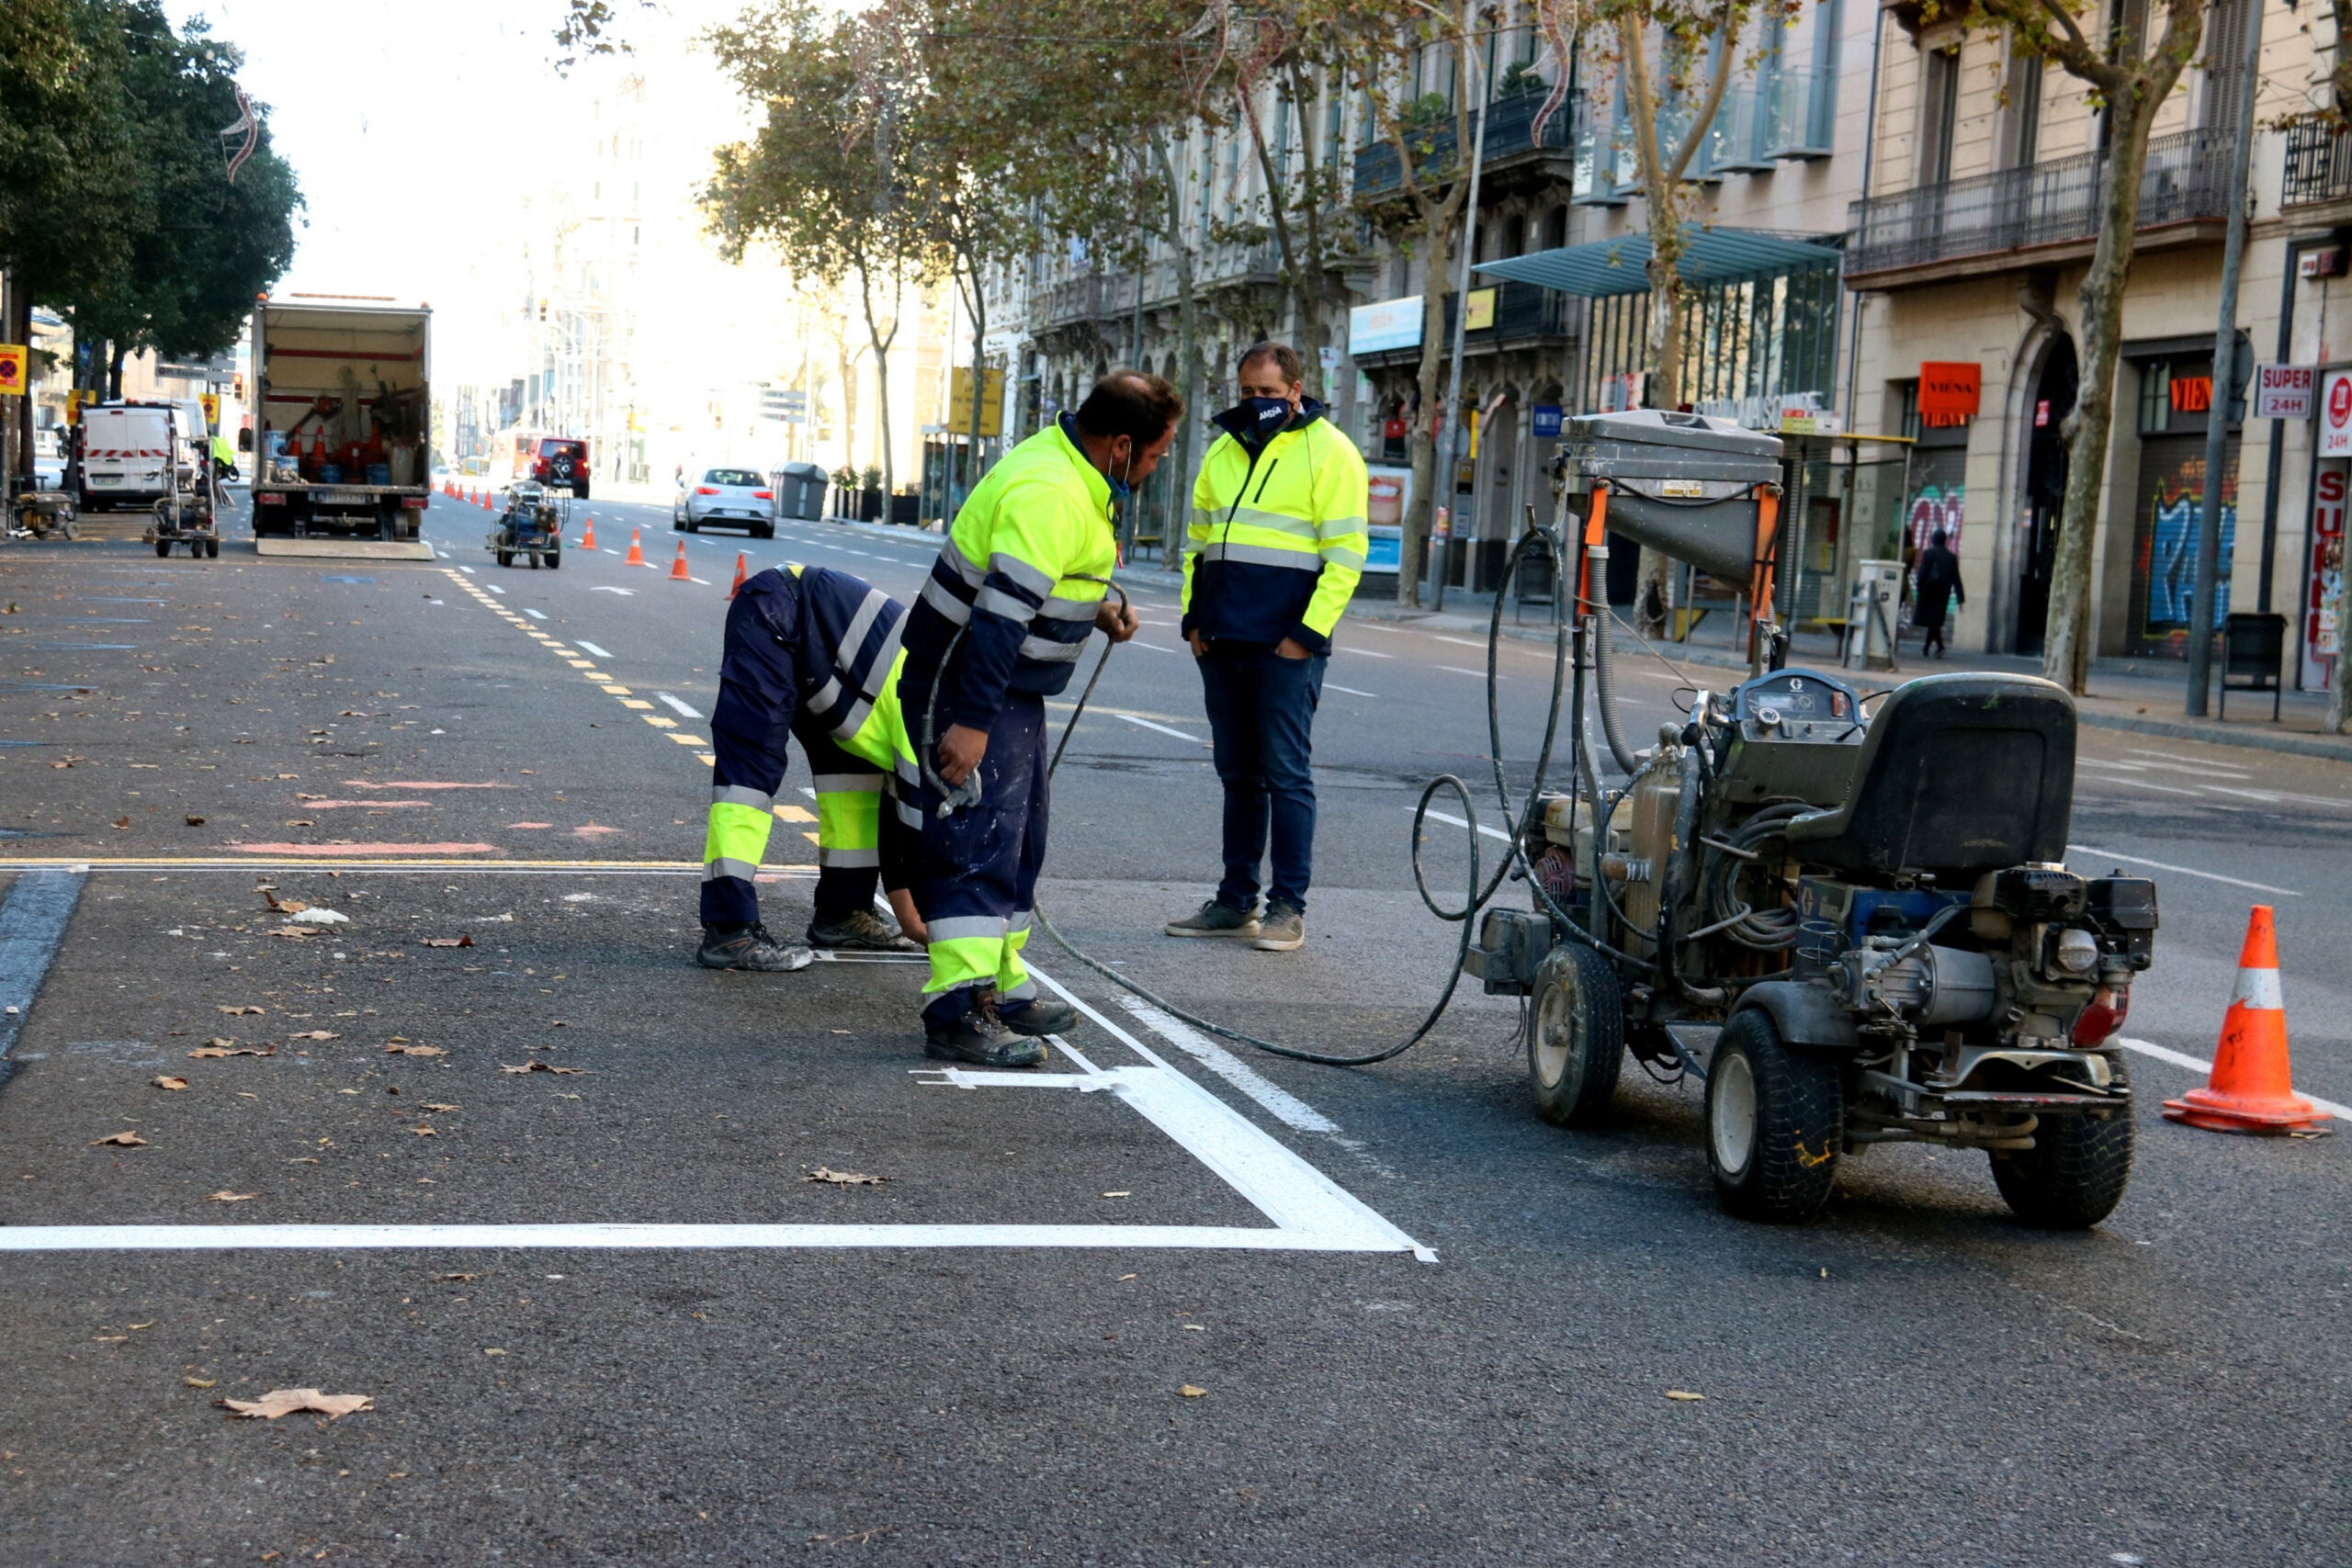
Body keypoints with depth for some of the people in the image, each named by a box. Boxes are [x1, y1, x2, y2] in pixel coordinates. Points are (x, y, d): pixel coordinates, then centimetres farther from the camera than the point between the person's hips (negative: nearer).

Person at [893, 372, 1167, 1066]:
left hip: (1013, 690, 11)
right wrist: (971, 722, -32)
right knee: (979, 840, -14)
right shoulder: (1047, 495, -26)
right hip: (968, 690, -11)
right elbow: (1000, 612, -31)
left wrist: (1096, 608, 8)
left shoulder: (1065, 468, 7)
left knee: (1016, 840, 17)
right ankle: (958, 1012, -17)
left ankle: (1001, 984, 28)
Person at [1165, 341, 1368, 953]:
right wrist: (1194, 617, 11)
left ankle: (1288, 907, 1)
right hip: (1221, 644, 6)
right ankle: (1235, 902, 18)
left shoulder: (1328, 452, -4)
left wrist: (1309, 633, -14)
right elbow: (1197, 538, 22)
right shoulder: (1224, 451, 16)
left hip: (1285, 647, -6)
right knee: (1238, 776, 12)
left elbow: (1345, 554, -9)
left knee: (1286, 775, -4)